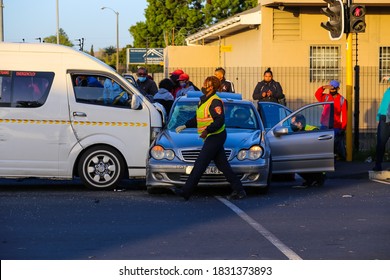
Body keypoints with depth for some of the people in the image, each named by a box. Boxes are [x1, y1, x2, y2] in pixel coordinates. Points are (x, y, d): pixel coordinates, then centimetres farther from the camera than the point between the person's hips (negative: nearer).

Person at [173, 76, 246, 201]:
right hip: (212, 137, 10)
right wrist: (185, 126, 18)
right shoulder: (203, 100, 15)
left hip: (215, 137, -10)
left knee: (200, 165, -9)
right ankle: (238, 190, 13)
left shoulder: (215, 102, -16)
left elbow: (220, 121, -24)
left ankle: (186, 191, -8)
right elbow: (197, 119, 25)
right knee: (223, 166, 10)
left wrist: (207, 130, -33)